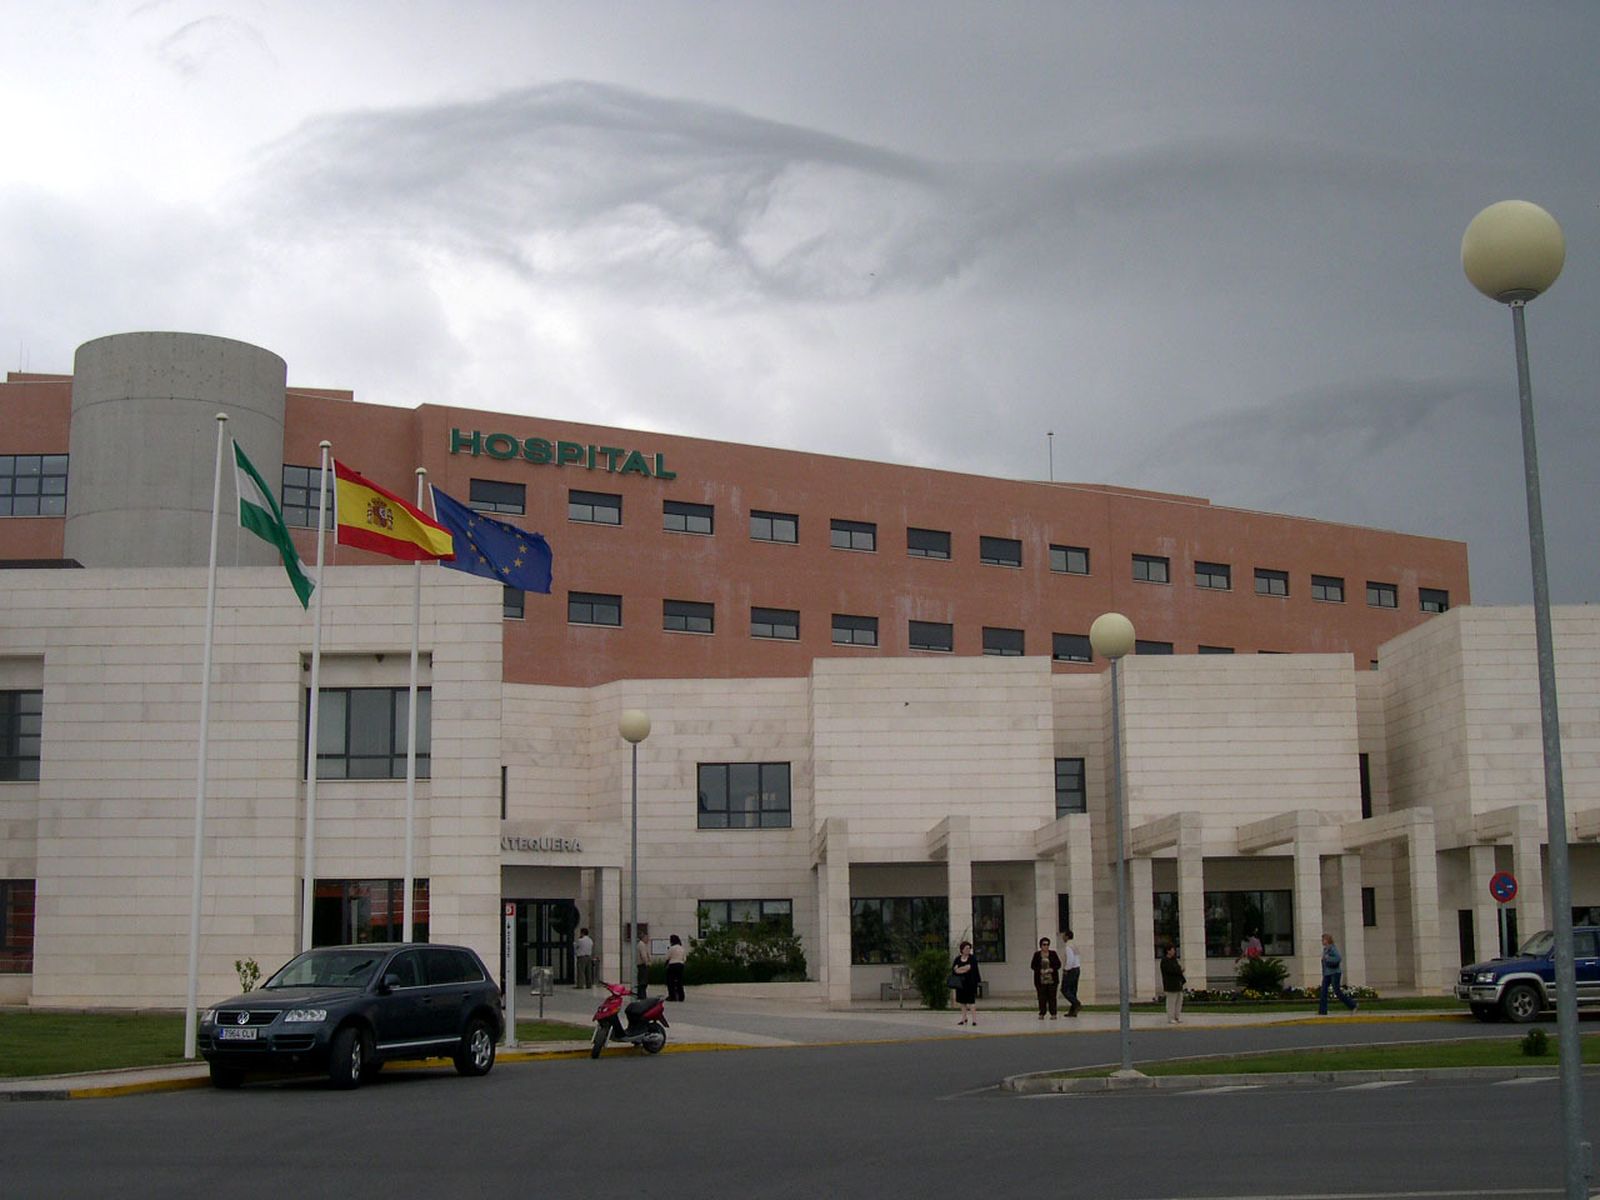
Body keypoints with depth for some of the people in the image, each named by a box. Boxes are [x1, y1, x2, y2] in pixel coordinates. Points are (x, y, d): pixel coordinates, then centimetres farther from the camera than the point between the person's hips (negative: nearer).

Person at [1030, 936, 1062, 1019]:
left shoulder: (1053, 954, 6)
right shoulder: (1037, 954, 5)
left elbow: (1058, 964, 3)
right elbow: (1033, 965, 2)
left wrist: (1052, 969, -15)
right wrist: (1040, 970, -14)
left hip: (1052, 979, 0)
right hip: (1041, 980, 0)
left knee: (1052, 997, -1)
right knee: (1042, 997, 0)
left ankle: (1053, 1014, 5)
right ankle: (1041, 1014, 8)